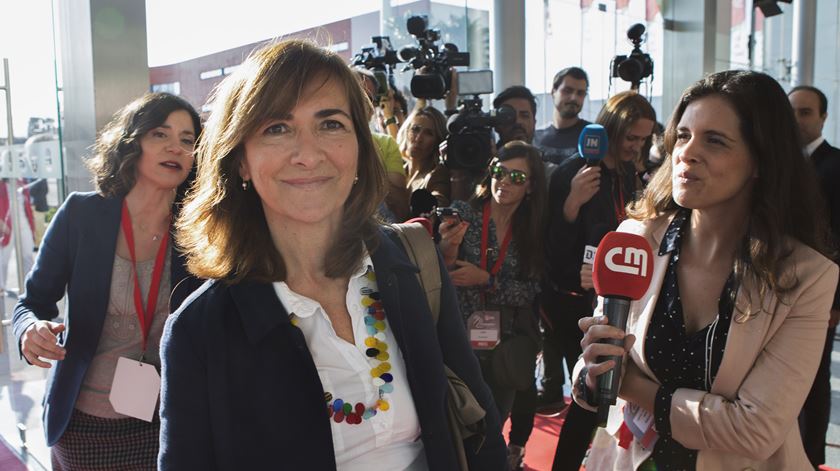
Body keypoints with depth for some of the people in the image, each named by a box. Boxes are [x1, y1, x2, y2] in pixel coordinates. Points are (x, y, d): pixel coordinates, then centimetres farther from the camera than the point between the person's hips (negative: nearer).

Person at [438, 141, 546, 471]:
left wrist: (485, 280, -19)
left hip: (507, 344, 2)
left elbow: (530, 291, -7)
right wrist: (447, 252, -28)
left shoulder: (533, 230, -1)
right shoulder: (461, 213, -8)